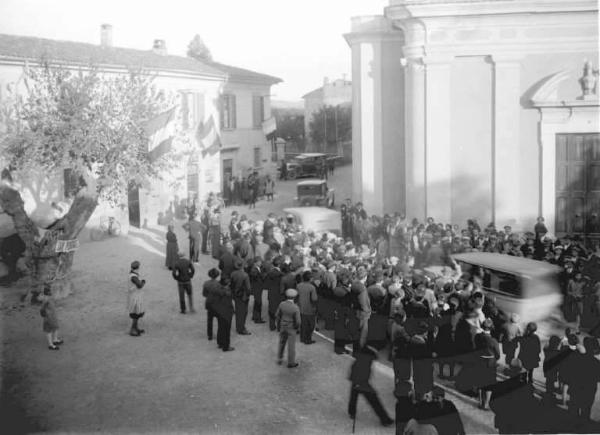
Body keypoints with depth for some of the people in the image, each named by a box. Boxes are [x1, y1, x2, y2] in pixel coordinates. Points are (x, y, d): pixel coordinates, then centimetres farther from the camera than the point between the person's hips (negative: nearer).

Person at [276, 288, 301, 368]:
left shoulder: (282, 304, -12)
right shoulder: (295, 308, -23)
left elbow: (277, 316, -3)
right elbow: (297, 321, -19)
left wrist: (277, 326, 11)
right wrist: (297, 328, 1)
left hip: (282, 327, 4)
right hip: (291, 328, -4)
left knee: (282, 343, 22)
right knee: (291, 345, 9)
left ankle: (279, 359, 33)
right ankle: (291, 363, 18)